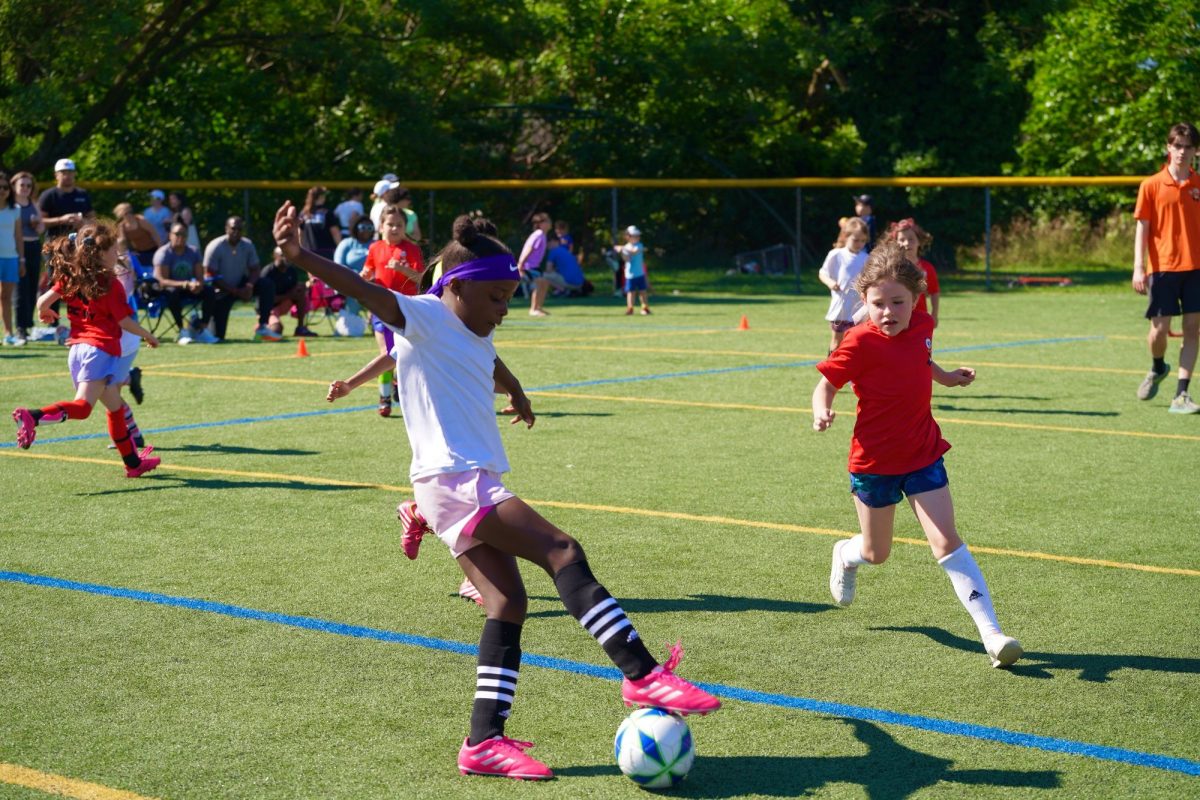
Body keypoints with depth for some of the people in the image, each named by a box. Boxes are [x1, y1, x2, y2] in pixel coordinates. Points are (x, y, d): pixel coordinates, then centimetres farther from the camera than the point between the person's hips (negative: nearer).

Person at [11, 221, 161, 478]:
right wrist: (148, 336, 12)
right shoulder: (110, 284, -7)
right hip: (101, 349, -8)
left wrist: (45, 313, 28)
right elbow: (125, 322, -5)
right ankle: (33, 416, -42)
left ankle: (133, 462, 28)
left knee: (115, 406, 19)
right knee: (82, 406, -20)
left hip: (77, 347, 8)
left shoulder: (70, 277, 8)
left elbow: (42, 302, 4)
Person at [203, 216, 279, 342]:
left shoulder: (247, 245, -6)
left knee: (268, 286, -22)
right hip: (222, 290, -4)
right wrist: (236, 291, -25)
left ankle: (262, 327, -22)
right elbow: (212, 277, -20)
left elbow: (254, 270, -1)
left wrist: (249, 286, -24)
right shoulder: (215, 247, -20)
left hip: (240, 284, 4)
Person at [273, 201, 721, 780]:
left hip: (473, 484, 10)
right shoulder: (423, 317, -7)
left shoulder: (476, 338, 19)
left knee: (508, 603, 3)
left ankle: (484, 742, 5)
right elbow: (365, 291, -24)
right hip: (455, 479, -10)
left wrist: (516, 394, 62)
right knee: (563, 553, -16)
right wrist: (300, 258, -39)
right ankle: (643, 675, -16)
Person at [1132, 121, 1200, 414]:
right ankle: (1157, 368, 32)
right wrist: (1138, 269, -8)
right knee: (1160, 328, -1)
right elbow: (1142, 228, 0)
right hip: (1162, 267, -2)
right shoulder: (1151, 186, 0)